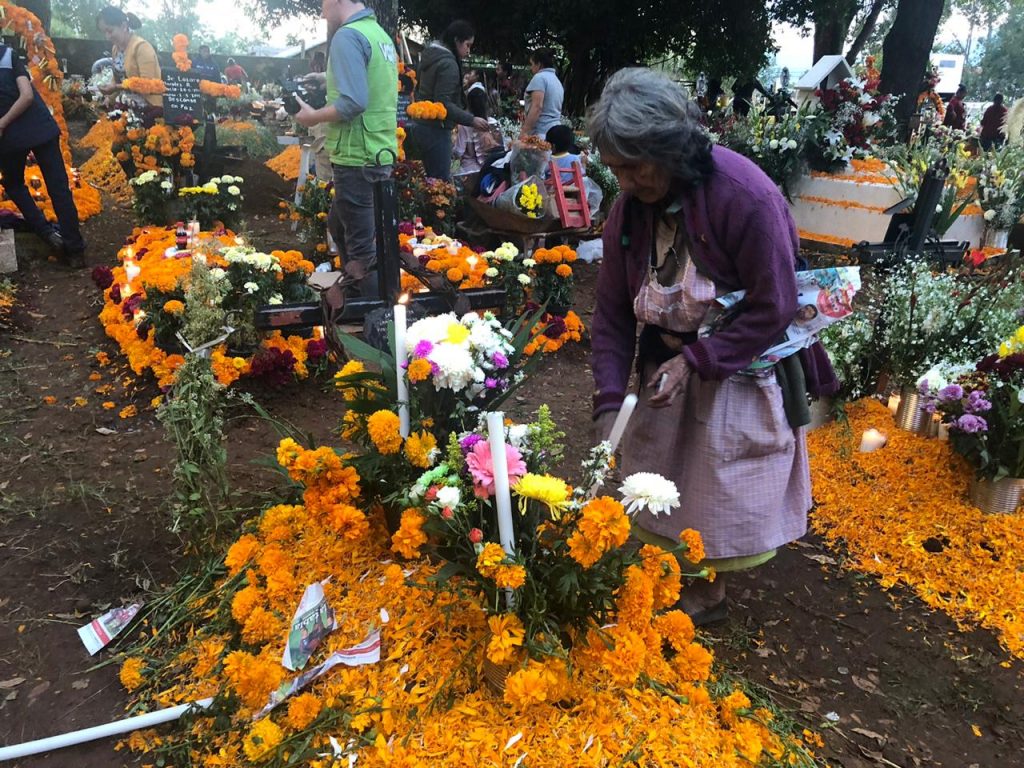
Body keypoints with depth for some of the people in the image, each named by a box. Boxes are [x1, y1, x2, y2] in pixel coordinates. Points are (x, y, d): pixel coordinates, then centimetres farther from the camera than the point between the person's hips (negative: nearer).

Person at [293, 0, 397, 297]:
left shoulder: (348, 36, -14)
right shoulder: (379, 33, 14)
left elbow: (353, 102, -23)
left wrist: (314, 117, -8)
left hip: (358, 158, -10)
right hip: (379, 152, 10)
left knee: (362, 246, -1)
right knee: (339, 225, 24)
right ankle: (357, 292, 35)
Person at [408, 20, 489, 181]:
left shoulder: (431, 55, 15)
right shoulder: (449, 63, -14)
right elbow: (443, 104, -21)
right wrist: (472, 120, -18)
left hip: (419, 124, 10)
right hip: (435, 130, -10)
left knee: (429, 179, 11)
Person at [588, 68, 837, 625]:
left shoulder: (746, 197, -28)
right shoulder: (628, 210, -10)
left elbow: (774, 309, -22)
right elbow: (612, 313, -7)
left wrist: (695, 362, -27)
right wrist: (608, 401, -16)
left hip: (742, 370, -5)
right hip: (672, 363, 5)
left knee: (721, 492, 7)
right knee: (665, 484, 13)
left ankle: (707, 593, 31)